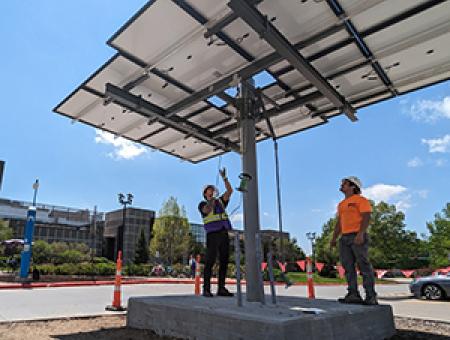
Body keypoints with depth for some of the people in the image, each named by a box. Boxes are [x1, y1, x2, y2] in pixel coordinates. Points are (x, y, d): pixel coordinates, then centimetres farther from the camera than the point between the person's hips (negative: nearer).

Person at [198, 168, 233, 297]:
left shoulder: (220, 202, 22)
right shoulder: (202, 204, 7)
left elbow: (230, 191, 10)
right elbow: (207, 210, -18)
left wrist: (224, 177, 2)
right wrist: (212, 197, -17)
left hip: (224, 235, 5)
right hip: (212, 235, -5)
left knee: (224, 262, 2)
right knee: (210, 262, -8)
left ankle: (221, 289, 6)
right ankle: (206, 289, -5)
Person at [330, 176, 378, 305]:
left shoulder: (361, 200, 1)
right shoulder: (342, 204, 24)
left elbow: (366, 217, -12)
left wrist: (360, 234, -24)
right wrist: (334, 238, 17)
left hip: (358, 237, -8)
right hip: (345, 237, 8)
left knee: (364, 266, -7)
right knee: (348, 267, 4)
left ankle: (371, 297, -4)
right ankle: (353, 294, 7)